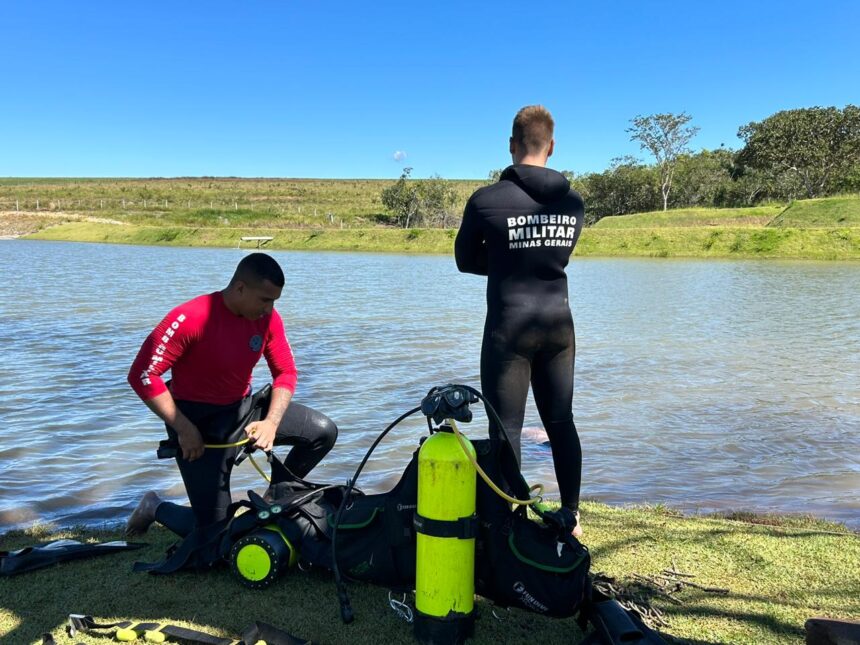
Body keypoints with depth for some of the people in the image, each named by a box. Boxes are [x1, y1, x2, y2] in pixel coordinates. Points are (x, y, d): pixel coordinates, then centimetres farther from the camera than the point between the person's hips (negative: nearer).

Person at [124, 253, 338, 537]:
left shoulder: (268, 317, -9)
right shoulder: (191, 318, -26)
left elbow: (285, 373, -1)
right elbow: (142, 375, -24)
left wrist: (271, 422, -17)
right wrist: (183, 428, -24)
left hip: (244, 408, 6)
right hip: (198, 421, -6)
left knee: (324, 431, -4)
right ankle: (155, 508, 27)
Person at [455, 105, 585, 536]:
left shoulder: (486, 200, -10)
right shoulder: (573, 201, 2)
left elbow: (466, 261, 2)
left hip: (509, 326, -4)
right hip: (558, 323, 5)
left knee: (506, 427, 3)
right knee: (561, 422, 14)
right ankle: (571, 518, 23)